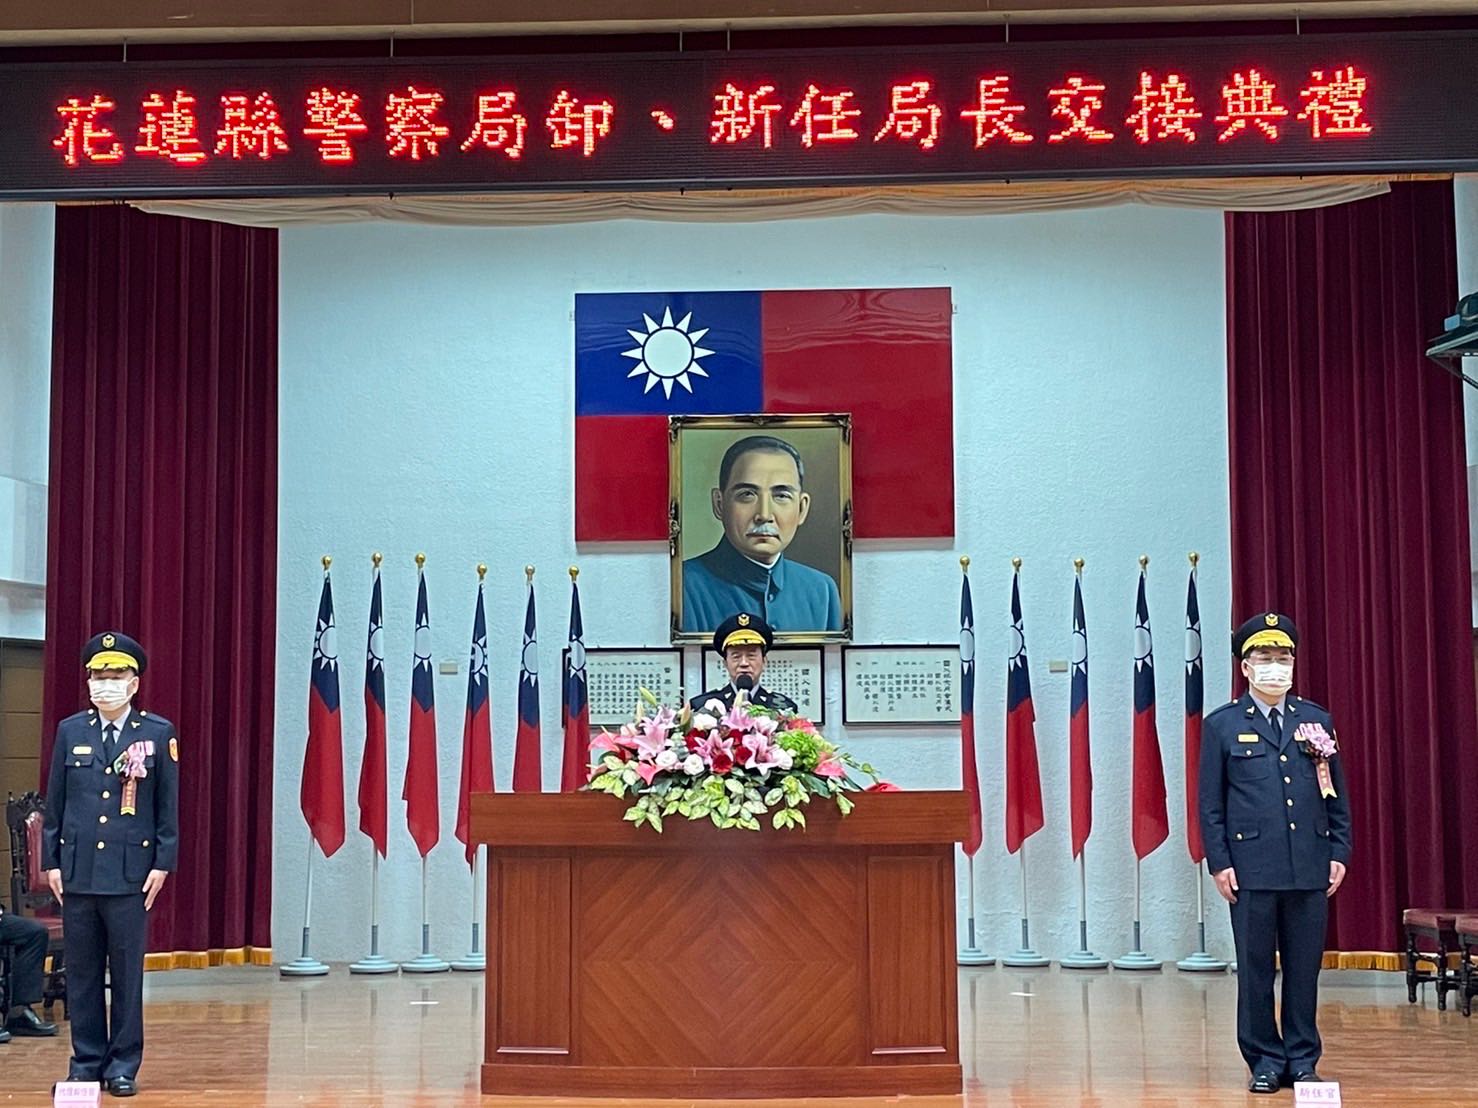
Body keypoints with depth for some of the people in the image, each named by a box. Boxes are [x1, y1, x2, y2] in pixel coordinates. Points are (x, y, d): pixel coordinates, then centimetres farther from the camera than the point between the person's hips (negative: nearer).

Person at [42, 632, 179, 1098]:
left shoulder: (159, 734, 1)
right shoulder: (70, 731, 7)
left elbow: (169, 806, 2)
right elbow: (54, 803, 10)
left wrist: (162, 864, -3)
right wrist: (51, 862, 5)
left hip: (131, 874, -2)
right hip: (77, 872, 2)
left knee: (127, 973, 3)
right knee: (82, 973, 7)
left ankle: (123, 1065, 11)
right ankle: (86, 1061, 16)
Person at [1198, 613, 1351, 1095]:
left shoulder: (1316, 720, 11)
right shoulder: (1222, 725, 3)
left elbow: (1337, 795, 12)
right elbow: (1210, 803, 1)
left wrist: (1339, 853, 4)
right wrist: (1219, 863, -5)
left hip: (1311, 869, 2)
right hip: (1252, 868, -2)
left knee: (1305, 968, 6)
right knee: (1256, 970, 3)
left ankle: (1303, 1059, 17)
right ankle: (1265, 1060, 13)